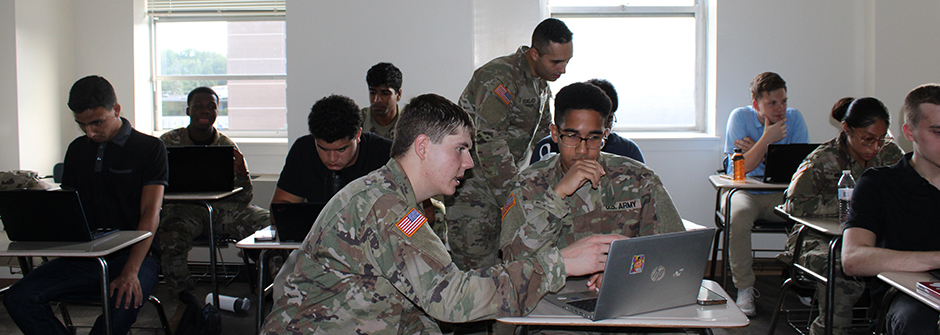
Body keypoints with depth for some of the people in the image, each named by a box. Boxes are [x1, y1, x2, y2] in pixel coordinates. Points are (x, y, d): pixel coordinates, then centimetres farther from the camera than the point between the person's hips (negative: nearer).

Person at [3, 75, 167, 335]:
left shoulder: (150, 148, 0)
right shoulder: (77, 150, 18)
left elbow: (151, 214, -9)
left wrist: (130, 272, -21)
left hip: (133, 254, -5)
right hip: (83, 256, 5)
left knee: (123, 303, -37)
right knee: (18, 298, -20)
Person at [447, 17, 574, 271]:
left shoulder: (542, 84, 11)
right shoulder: (499, 77, -19)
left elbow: (543, 137, 22)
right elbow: (490, 145, -25)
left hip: (505, 181, 8)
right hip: (473, 186, -8)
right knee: (478, 268, -11)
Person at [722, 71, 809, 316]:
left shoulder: (794, 118, 1)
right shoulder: (740, 117, -6)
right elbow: (744, 167, -13)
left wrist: (758, 148, -15)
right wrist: (767, 138, -23)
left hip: (780, 194, 2)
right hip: (744, 191, -2)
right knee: (739, 215, -36)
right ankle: (744, 289, -20)